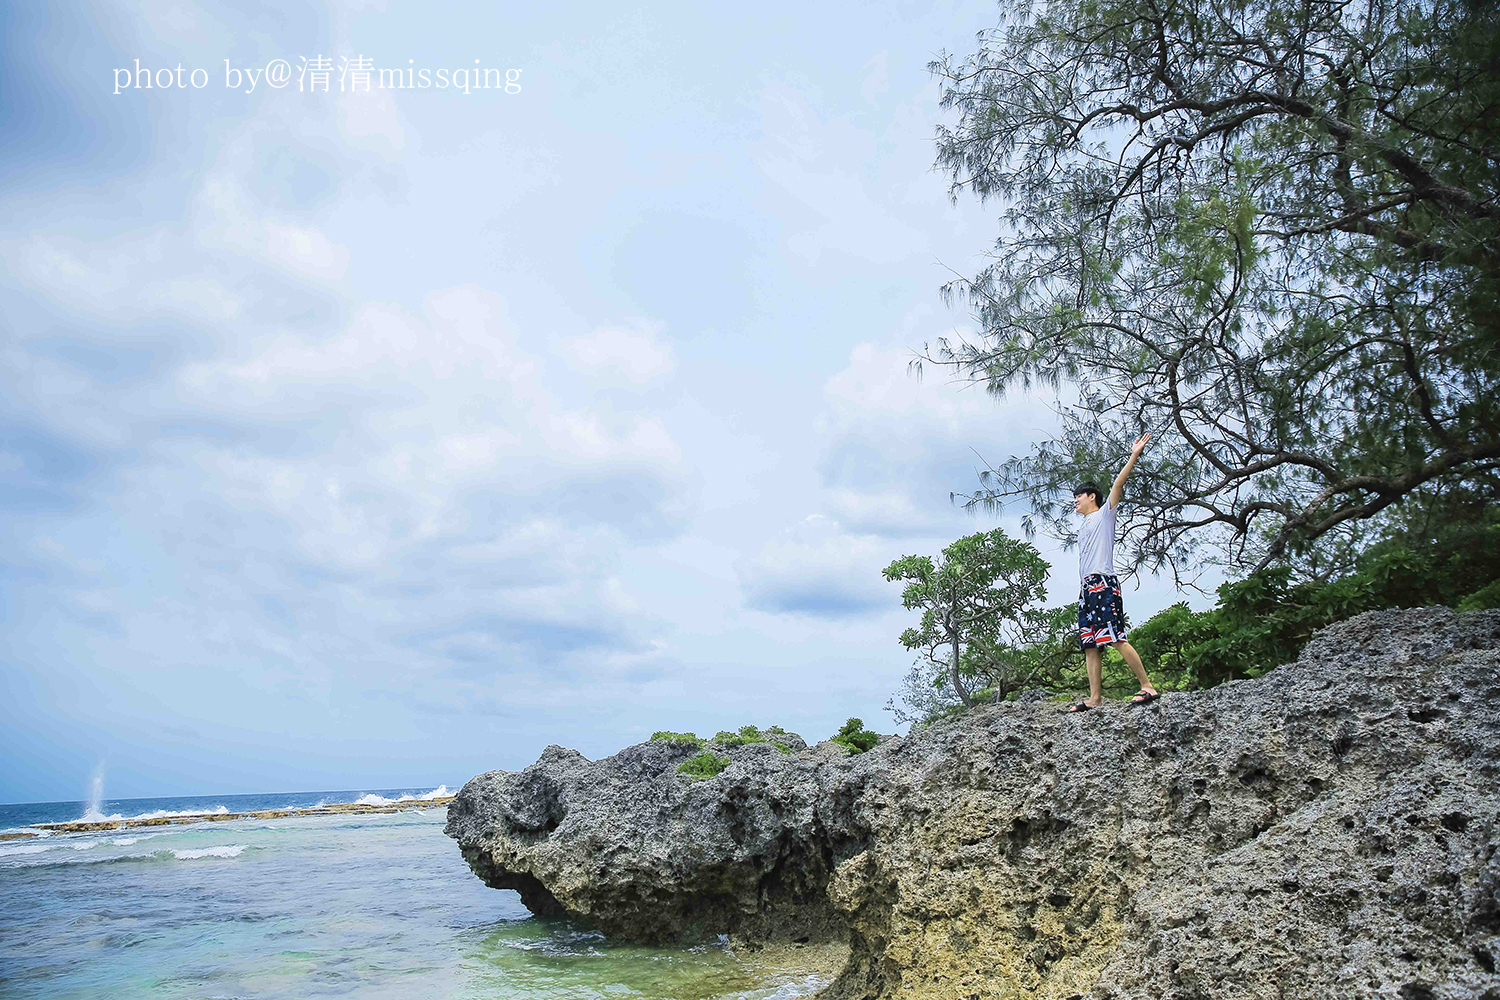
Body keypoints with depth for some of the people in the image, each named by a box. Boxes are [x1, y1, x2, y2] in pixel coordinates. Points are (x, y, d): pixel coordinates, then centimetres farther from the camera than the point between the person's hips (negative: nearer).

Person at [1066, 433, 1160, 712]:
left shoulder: (1104, 514, 8)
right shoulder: (1083, 527, 28)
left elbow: (1118, 483, -4)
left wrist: (1134, 457, -14)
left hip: (1103, 583, -8)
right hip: (1086, 586, 8)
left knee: (1114, 637, -17)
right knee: (1089, 644, 1)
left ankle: (1147, 686, -14)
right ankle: (1094, 698, -1)